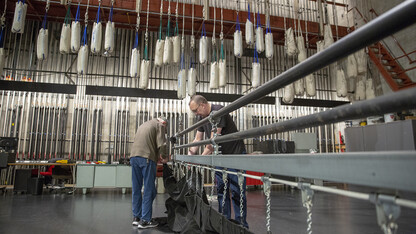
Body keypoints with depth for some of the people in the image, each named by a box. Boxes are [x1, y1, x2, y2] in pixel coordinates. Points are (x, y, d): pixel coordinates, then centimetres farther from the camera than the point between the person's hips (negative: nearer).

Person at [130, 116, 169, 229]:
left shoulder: (142, 125, 29)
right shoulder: (160, 125, 6)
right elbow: (161, 144, -6)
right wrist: (164, 157, 10)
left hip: (133, 156, 7)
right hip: (147, 158, -7)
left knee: (136, 188, 14)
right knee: (148, 190, 0)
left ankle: (136, 217, 21)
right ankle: (145, 220, 3)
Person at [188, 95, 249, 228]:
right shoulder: (202, 117, 8)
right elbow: (197, 140, 13)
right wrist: (190, 155, 0)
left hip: (235, 155, -8)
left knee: (237, 192, -4)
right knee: (221, 191, 10)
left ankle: (241, 225, 6)